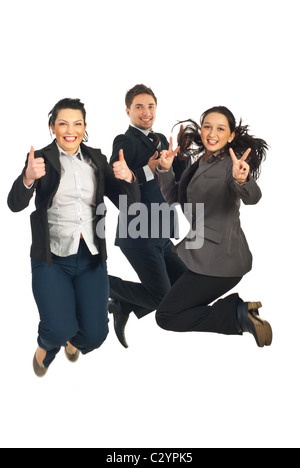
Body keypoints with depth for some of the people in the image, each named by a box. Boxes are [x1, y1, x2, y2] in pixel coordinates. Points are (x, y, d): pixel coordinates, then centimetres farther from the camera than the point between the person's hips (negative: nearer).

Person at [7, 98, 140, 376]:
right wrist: (28, 178, -35)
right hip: (52, 259, -3)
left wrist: (127, 178, -16)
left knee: (94, 335, -2)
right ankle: (47, 344, 21)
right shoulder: (42, 159, -2)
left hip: (91, 258, 3)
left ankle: (72, 340, 37)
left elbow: (129, 202, 5)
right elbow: (15, 204, -15)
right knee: (60, 329, -19)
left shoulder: (96, 159, 8)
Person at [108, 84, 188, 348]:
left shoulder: (160, 140, 15)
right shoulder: (125, 142, -9)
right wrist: (147, 171, -24)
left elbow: (178, 177, 13)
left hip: (161, 237, 9)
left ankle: (123, 307, 20)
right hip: (138, 236, -8)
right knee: (161, 297, -9)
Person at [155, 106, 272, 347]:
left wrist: (242, 180, -56)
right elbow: (175, 199, 15)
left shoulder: (231, 164, -15)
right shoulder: (199, 164, 11)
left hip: (219, 259, -9)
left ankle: (238, 314, -7)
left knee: (166, 316, -9)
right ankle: (239, 312, 12)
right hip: (202, 255, 10)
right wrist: (165, 170, 0)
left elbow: (252, 197, -34)